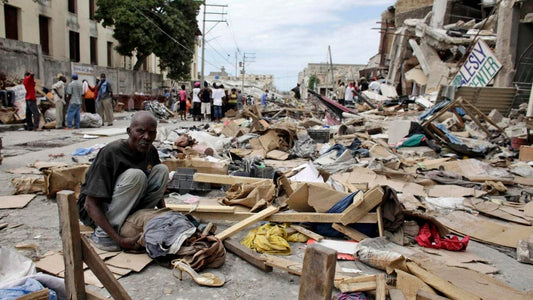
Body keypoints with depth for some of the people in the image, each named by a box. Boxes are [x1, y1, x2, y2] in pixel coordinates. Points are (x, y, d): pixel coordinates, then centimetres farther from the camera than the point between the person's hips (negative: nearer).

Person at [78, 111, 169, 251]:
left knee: (162, 170, -9)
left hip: (125, 209, 6)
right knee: (136, 175, -31)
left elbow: (157, 187, 12)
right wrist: (119, 240, -31)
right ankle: (102, 234, -19)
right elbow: (90, 204, -26)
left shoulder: (150, 151, -4)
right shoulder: (110, 153, -25)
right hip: (96, 213, -6)